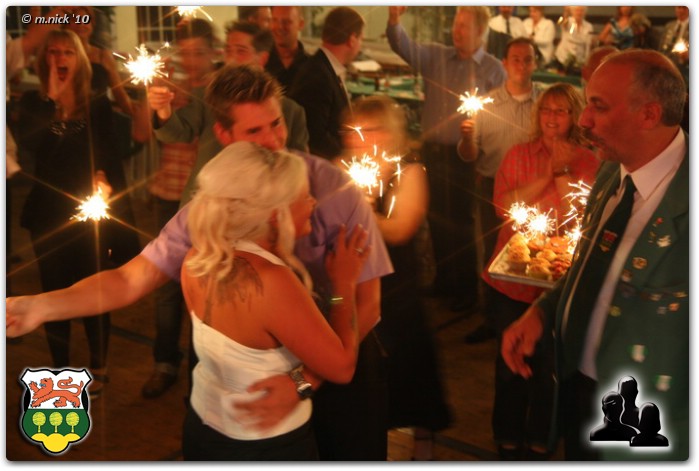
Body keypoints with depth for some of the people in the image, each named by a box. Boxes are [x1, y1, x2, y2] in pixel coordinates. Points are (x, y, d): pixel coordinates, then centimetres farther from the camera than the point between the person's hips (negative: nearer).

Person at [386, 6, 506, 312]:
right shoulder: (436, 56, 8)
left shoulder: (492, 69, -2)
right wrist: (394, 20, -24)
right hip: (432, 150, 4)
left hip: (463, 155, -4)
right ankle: (444, 279, 31)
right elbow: (404, 47, -6)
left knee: (461, 221, 3)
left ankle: (466, 289, 18)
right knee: (437, 218, 14)